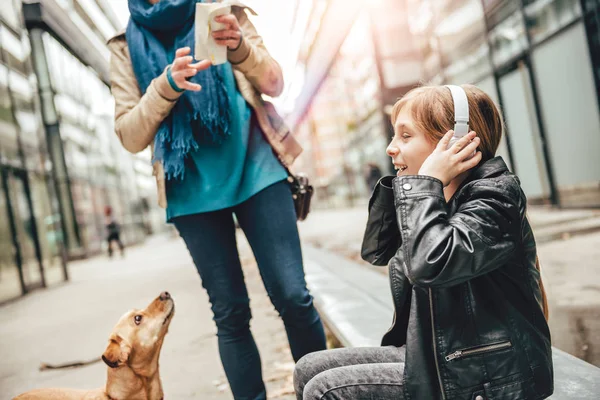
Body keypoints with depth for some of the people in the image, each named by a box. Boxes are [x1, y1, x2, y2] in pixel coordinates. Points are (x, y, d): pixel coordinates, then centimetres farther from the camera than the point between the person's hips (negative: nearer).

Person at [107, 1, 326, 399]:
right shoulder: (127, 47, 8)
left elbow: (274, 84, 2)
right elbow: (130, 136, -1)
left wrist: (240, 46, -18)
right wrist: (167, 83, -18)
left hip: (257, 171, 0)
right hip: (194, 192, 0)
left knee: (293, 296, -3)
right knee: (230, 312, 3)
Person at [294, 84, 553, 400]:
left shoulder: (493, 196, -17)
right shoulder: (440, 197, 7)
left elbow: (428, 263, -35)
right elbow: (375, 250, 12)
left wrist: (427, 182, -22)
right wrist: (399, 182, 3)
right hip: (437, 356, 8)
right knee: (309, 370, 5)